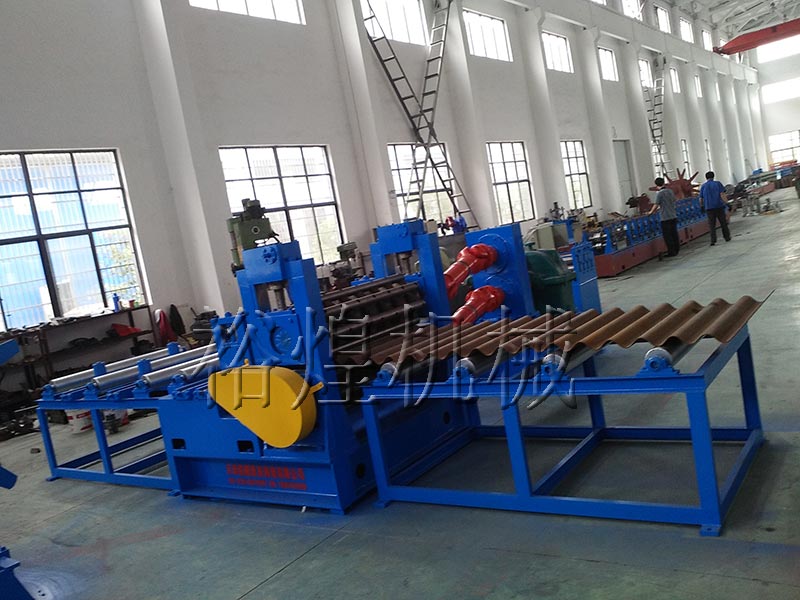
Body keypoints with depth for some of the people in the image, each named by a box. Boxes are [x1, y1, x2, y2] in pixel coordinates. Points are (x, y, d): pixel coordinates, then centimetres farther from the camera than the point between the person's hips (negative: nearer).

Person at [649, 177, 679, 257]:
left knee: (667, 236, 0)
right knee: (674, 234, 13)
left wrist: (651, 212, 5)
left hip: (665, 218, -7)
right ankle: (676, 250, 19)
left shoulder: (659, 193, -14)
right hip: (673, 216, 7)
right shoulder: (670, 191, 8)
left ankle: (671, 252, 2)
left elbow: (656, 205, -13)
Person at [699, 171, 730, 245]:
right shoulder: (717, 184, 1)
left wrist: (703, 206, 22)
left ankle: (713, 240, -7)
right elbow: (722, 195, -9)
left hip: (709, 208, 1)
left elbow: (701, 199, 7)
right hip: (719, 206, 0)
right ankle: (727, 237, 19)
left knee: (712, 225, 2)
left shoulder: (703, 186, 6)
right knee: (723, 223, 11)